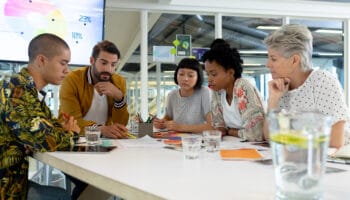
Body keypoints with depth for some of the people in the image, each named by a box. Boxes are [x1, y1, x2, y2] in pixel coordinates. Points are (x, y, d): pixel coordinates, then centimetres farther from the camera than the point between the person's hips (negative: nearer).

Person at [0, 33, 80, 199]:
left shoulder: (30, 89, 8)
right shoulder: (17, 88, -22)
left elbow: (47, 122, 21)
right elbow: (42, 139, -31)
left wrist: (63, 127, -3)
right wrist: (67, 134, -8)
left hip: (15, 178, 9)